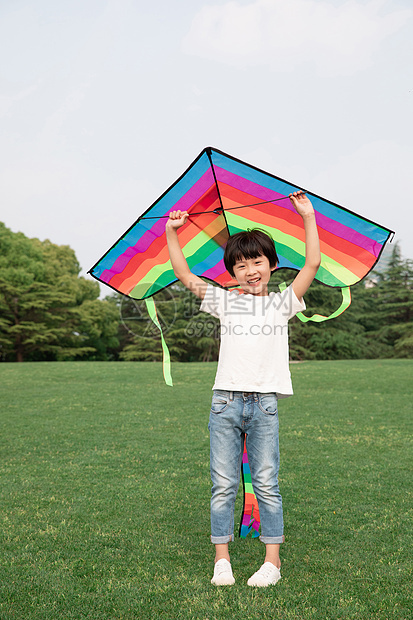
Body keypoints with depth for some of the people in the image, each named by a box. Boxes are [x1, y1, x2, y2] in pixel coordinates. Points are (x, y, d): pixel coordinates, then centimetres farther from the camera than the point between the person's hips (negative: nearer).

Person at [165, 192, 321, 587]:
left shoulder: (282, 302, 9)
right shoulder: (224, 302, 10)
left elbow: (312, 264, 4)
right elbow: (184, 275, 11)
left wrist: (308, 216, 6)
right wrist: (172, 233, 9)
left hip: (264, 405, -1)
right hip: (225, 403, 1)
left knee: (266, 484, 3)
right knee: (223, 485, 5)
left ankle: (272, 561, 14)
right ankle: (222, 559, 16)